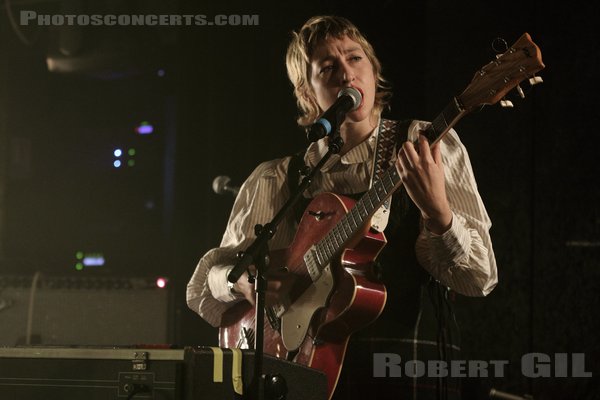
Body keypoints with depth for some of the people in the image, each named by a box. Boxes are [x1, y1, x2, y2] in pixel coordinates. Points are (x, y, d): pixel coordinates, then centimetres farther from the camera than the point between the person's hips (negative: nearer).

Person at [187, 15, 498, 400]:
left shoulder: (429, 146, 7)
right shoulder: (277, 180, 12)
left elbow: (481, 278, 0)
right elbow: (206, 280, 20)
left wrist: (437, 213, -18)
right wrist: (242, 280, -2)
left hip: (409, 365, -2)